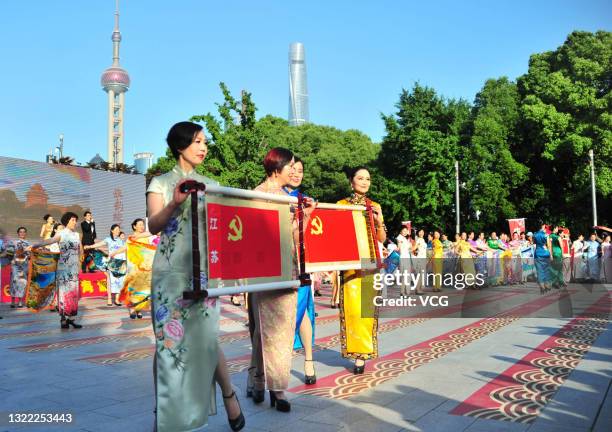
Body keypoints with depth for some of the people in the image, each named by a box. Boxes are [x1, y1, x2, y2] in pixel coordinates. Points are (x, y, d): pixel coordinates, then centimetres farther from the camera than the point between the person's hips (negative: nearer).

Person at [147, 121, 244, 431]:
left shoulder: (211, 185, 13)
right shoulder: (160, 183, 5)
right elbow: (154, 225, -7)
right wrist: (175, 202, -24)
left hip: (203, 272, 1)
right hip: (170, 272, -1)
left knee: (205, 340, -3)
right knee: (168, 340, 1)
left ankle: (229, 395, 20)